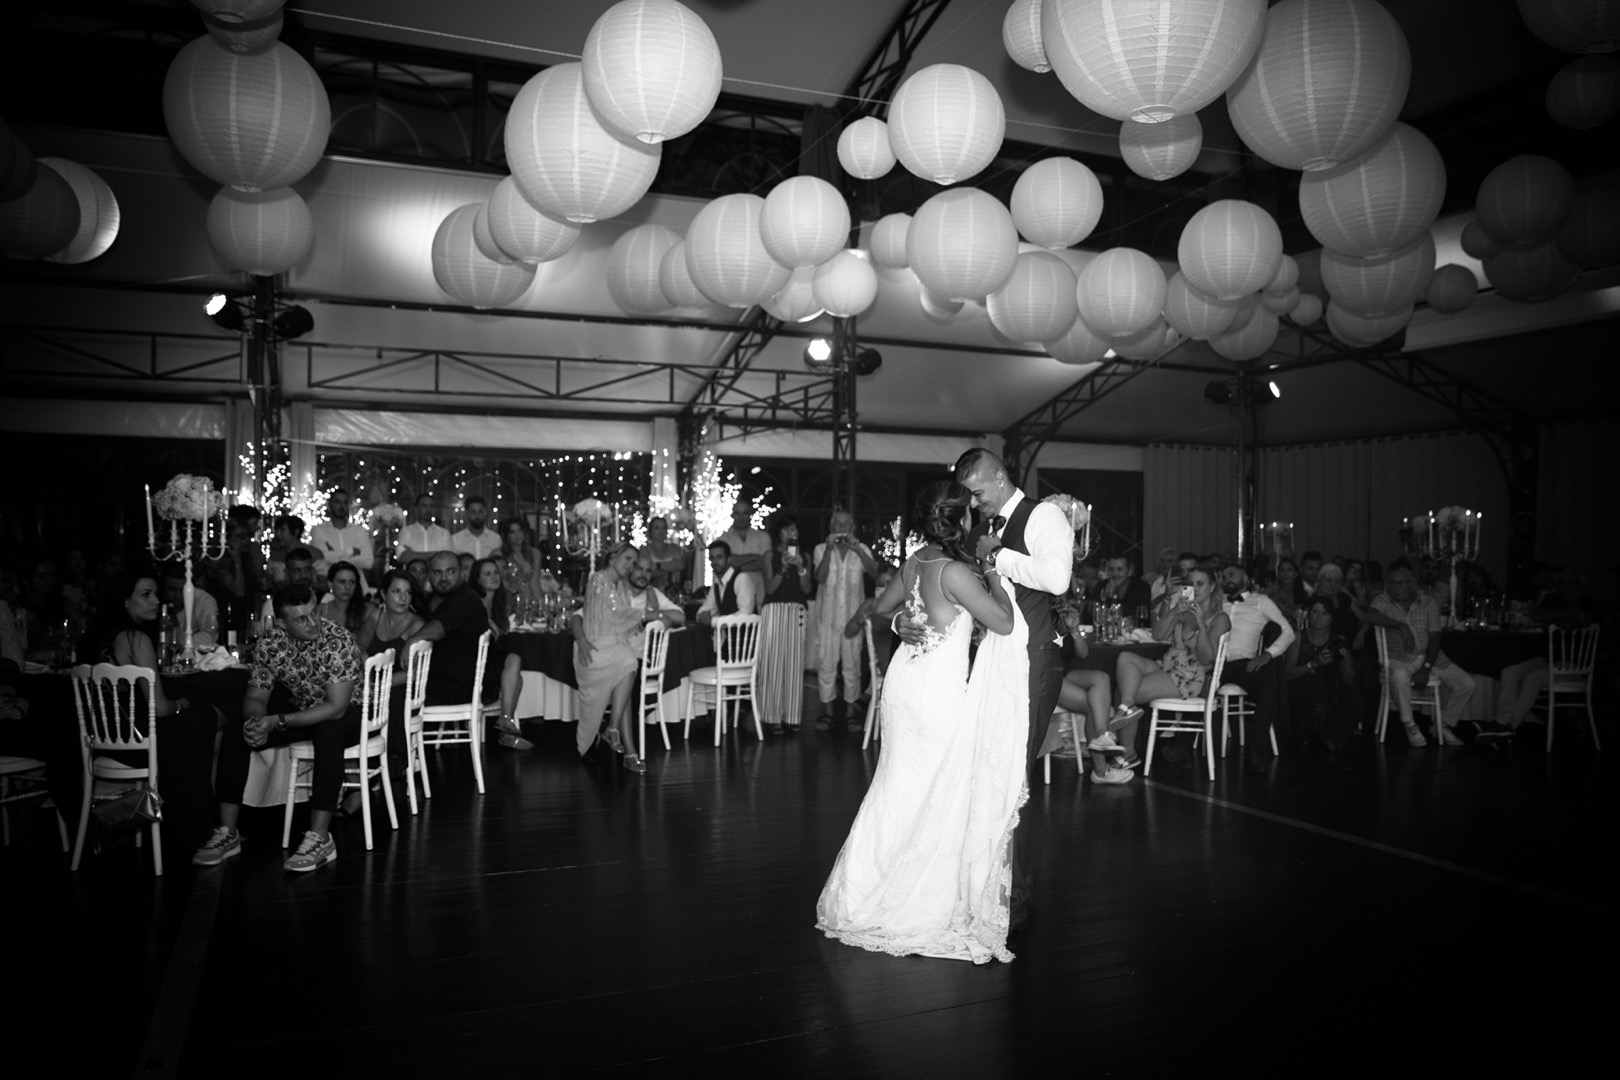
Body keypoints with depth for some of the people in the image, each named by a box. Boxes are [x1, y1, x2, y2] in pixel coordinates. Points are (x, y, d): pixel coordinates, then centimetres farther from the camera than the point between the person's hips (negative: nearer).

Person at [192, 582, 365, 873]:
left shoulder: (339, 642, -26)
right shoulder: (270, 643, -9)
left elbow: (336, 707, -30)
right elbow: (255, 698, -2)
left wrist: (278, 722, -35)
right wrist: (256, 720, -27)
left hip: (350, 712, -6)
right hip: (304, 712, 6)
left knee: (327, 732, -39)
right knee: (234, 732, -10)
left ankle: (320, 838, -35)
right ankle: (228, 833, -5)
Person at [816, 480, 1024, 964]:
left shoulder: (916, 562, 3)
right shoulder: (956, 572, -21)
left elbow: (882, 606, 19)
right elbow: (1004, 623, -18)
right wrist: (993, 578, -2)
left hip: (907, 678, 8)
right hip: (940, 689, -8)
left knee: (901, 787, 18)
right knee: (939, 797, 5)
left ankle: (867, 893, 29)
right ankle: (924, 906, 15)